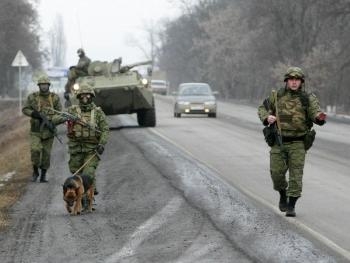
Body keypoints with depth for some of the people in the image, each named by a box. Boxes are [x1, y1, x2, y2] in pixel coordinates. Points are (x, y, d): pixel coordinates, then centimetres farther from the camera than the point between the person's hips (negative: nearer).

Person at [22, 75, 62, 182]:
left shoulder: (55, 98, 0)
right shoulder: (32, 97, -1)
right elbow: (25, 109, 1)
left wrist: (52, 122, -18)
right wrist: (36, 114, -17)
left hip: (49, 129, 1)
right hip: (36, 130, -1)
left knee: (46, 153, 4)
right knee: (35, 150, -17)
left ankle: (43, 175, 16)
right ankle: (35, 172, 2)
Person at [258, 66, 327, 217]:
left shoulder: (308, 99, -2)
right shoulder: (277, 96, 4)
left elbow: (316, 114, -14)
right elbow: (262, 109, 14)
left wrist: (320, 117, -39)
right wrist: (267, 117, -9)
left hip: (297, 143, -2)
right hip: (279, 142, 2)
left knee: (296, 174, -7)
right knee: (277, 172, -1)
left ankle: (291, 207, -2)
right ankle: (283, 196, 27)